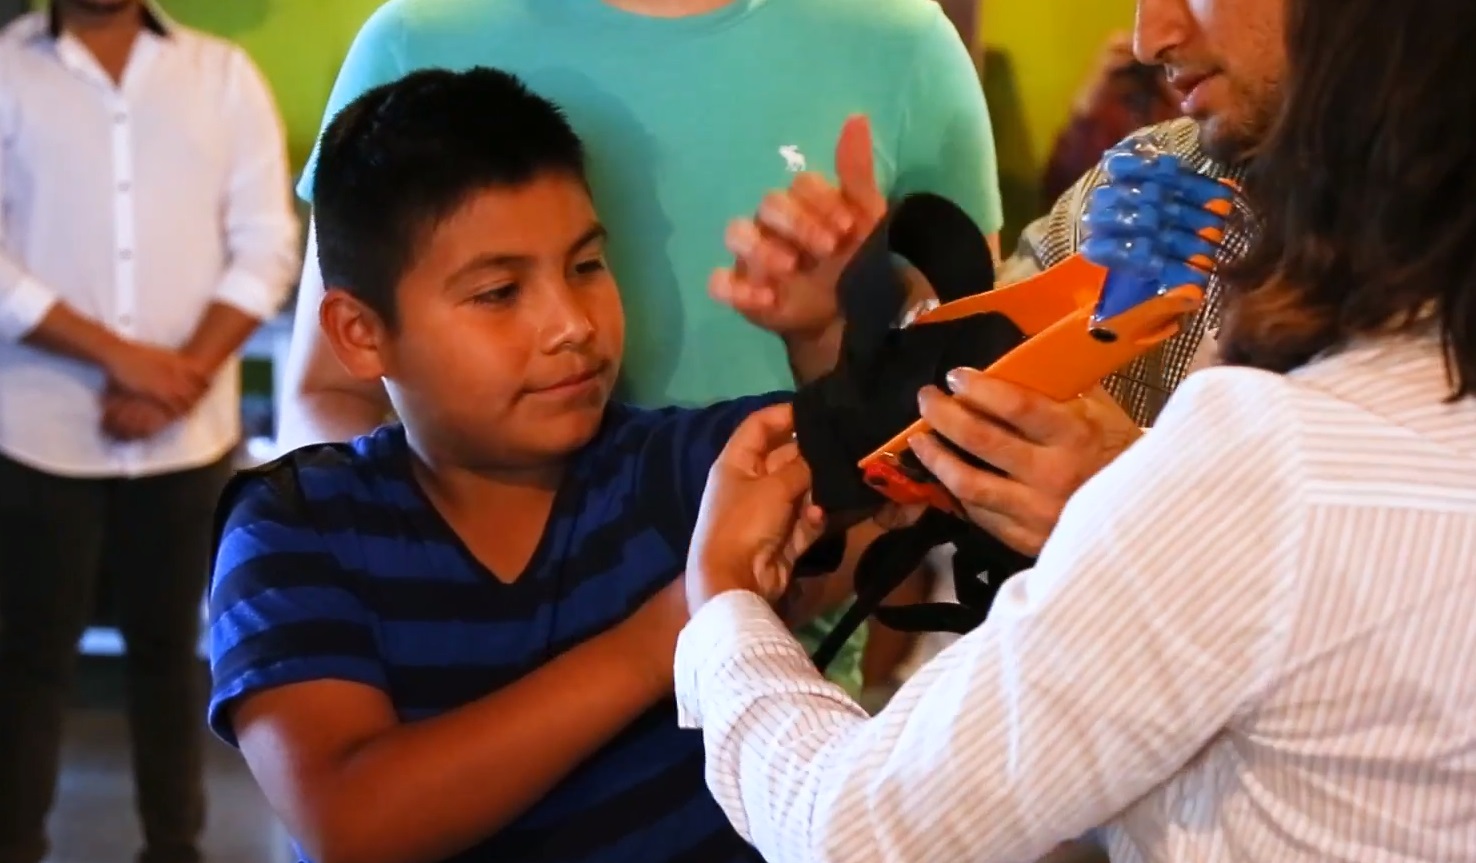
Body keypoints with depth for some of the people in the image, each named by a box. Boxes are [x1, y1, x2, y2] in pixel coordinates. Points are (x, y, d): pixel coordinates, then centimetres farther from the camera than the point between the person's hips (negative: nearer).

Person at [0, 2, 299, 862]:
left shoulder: (225, 73, 6)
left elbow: (267, 247, 1)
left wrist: (182, 375, -11)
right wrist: (121, 355, -14)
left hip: (190, 434, 2)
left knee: (171, 645, 11)